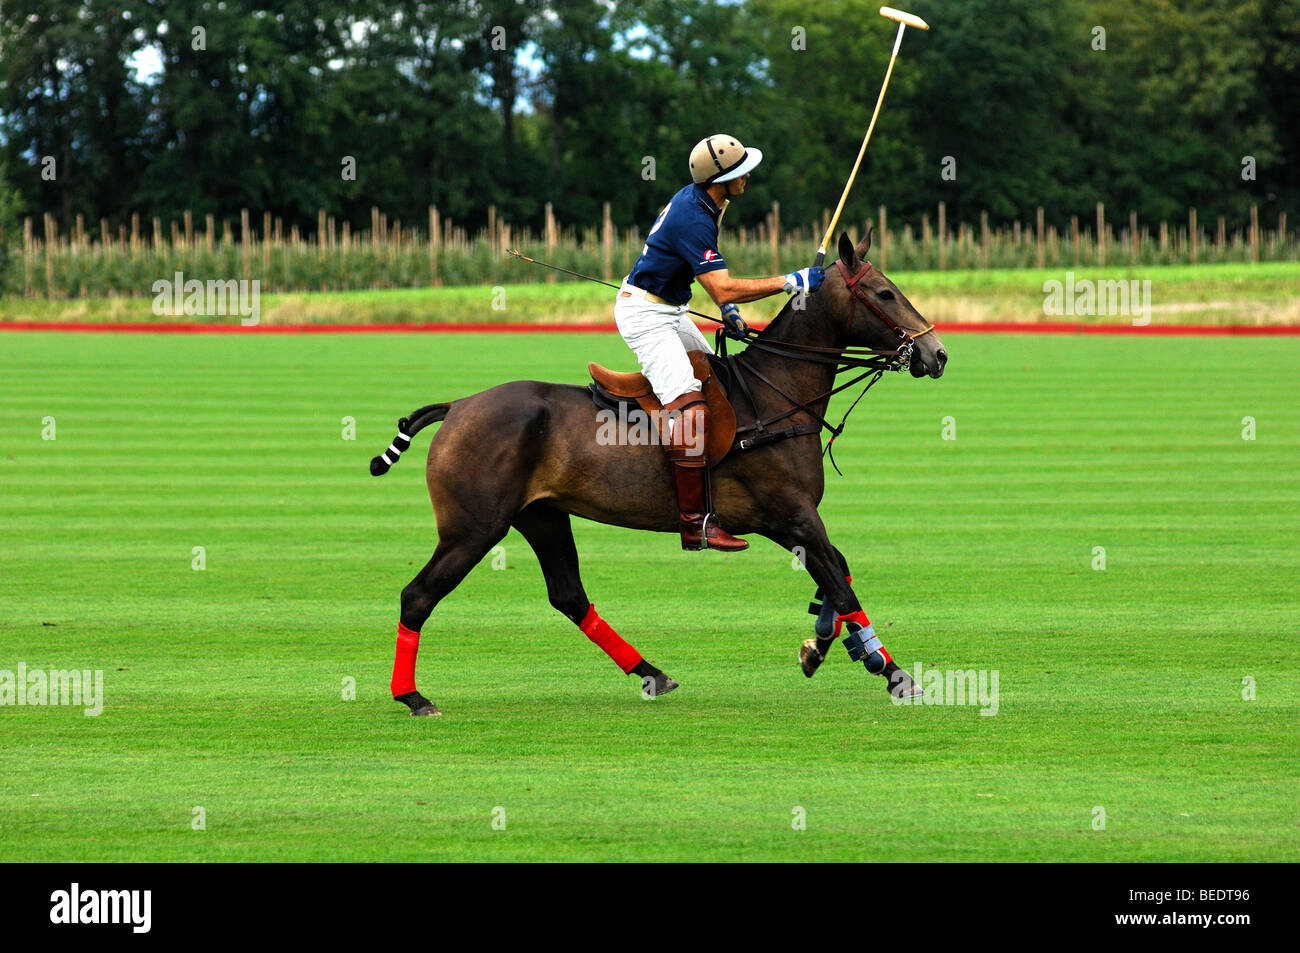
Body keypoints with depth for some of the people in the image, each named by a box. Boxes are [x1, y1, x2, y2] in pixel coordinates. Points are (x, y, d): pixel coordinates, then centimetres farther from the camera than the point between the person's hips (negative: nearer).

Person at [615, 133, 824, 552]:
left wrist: (730, 311, 9)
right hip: (644, 313, -11)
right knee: (689, 406, -22)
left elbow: (713, 275, 21)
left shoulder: (696, 199, 5)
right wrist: (791, 282, -29)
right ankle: (694, 523, -27)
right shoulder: (693, 220, -27)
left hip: (670, 311, 11)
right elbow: (723, 290, -31)